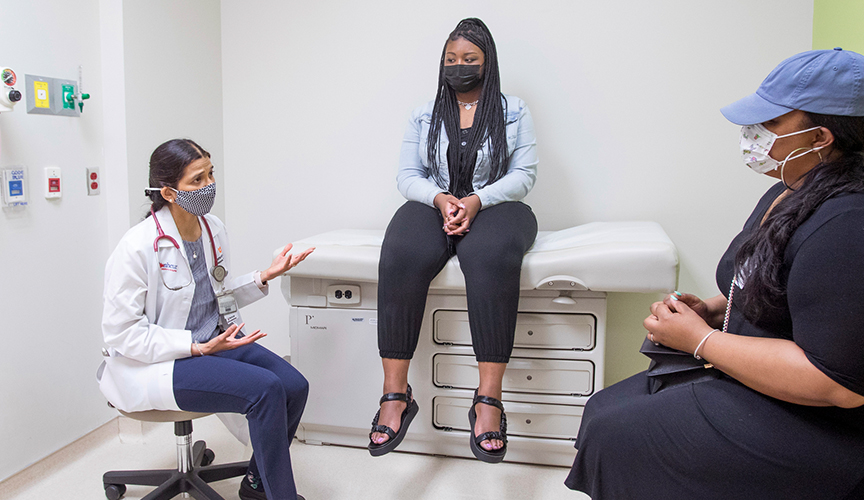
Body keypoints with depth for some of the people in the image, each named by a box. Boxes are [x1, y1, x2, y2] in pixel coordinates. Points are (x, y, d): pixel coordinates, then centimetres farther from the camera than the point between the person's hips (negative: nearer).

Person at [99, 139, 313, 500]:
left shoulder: (213, 229, 4)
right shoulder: (138, 247, -18)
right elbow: (120, 332, -15)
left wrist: (263, 278, -1)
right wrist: (197, 347, -21)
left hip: (212, 342, 7)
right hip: (156, 363, -7)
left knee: (294, 386, -13)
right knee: (265, 389, -26)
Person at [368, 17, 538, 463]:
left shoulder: (513, 111, 13)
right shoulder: (423, 116, 18)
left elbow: (523, 174, 2)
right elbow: (408, 176, 10)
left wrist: (476, 201, -16)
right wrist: (439, 198, -13)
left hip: (494, 206, -1)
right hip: (434, 205, 2)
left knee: (491, 256, -39)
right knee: (401, 255, -34)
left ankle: (488, 400, -38)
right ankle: (395, 395, -31)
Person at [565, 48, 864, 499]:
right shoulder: (788, 193, 8)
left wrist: (700, 339, -21)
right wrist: (712, 309, 1)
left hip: (809, 424, -10)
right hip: (749, 384, 10)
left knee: (614, 437, -15)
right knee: (604, 408, 6)